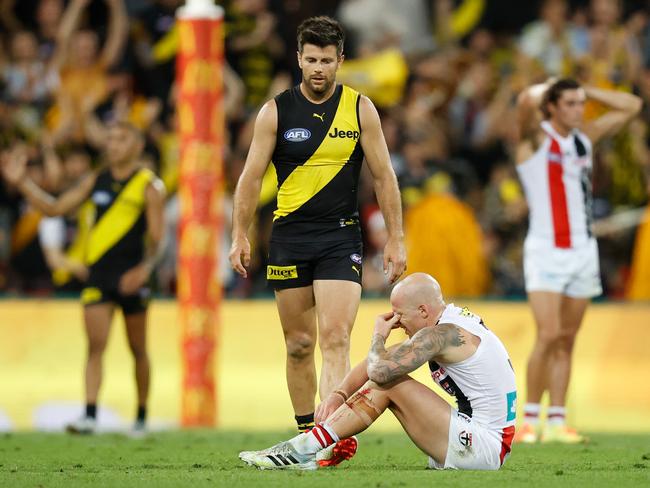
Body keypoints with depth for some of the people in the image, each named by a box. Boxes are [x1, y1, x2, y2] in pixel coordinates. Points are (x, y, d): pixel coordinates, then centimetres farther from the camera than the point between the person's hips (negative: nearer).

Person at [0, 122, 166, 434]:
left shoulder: (149, 186, -2)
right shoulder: (96, 181, 10)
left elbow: (156, 238, -7)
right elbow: (53, 208, 13)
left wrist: (144, 268, -24)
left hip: (131, 276, -3)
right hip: (98, 273, 3)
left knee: (138, 350, 8)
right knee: (95, 345, -9)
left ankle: (141, 417, 20)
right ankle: (89, 416, -17)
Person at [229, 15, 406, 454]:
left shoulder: (360, 109, 2)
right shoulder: (276, 112, 2)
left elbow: (384, 176, 6)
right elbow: (252, 176, 6)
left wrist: (396, 239, 3)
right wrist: (240, 236, 0)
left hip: (341, 236, -1)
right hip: (289, 236, 1)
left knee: (335, 339, -15)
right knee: (299, 344, 6)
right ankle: (306, 434, 17)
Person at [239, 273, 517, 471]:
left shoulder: (441, 335, -18)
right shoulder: (454, 320, 12)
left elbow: (379, 370, -25)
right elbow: (375, 364, 13)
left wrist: (379, 335, -3)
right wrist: (338, 395, 1)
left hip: (483, 450, -10)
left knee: (387, 382, -13)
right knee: (384, 385, 9)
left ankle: (303, 449, -11)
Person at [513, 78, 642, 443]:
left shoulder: (586, 137, 12)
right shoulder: (536, 137, -5)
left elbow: (631, 106, 19)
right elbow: (527, 101, -25)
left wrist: (587, 91, 10)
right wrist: (546, 88, -4)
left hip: (583, 249, 6)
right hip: (546, 249, -6)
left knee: (567, 341, 4)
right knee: (549, 335, -15)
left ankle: (557, 422, 5)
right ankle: (530, 420, -8)